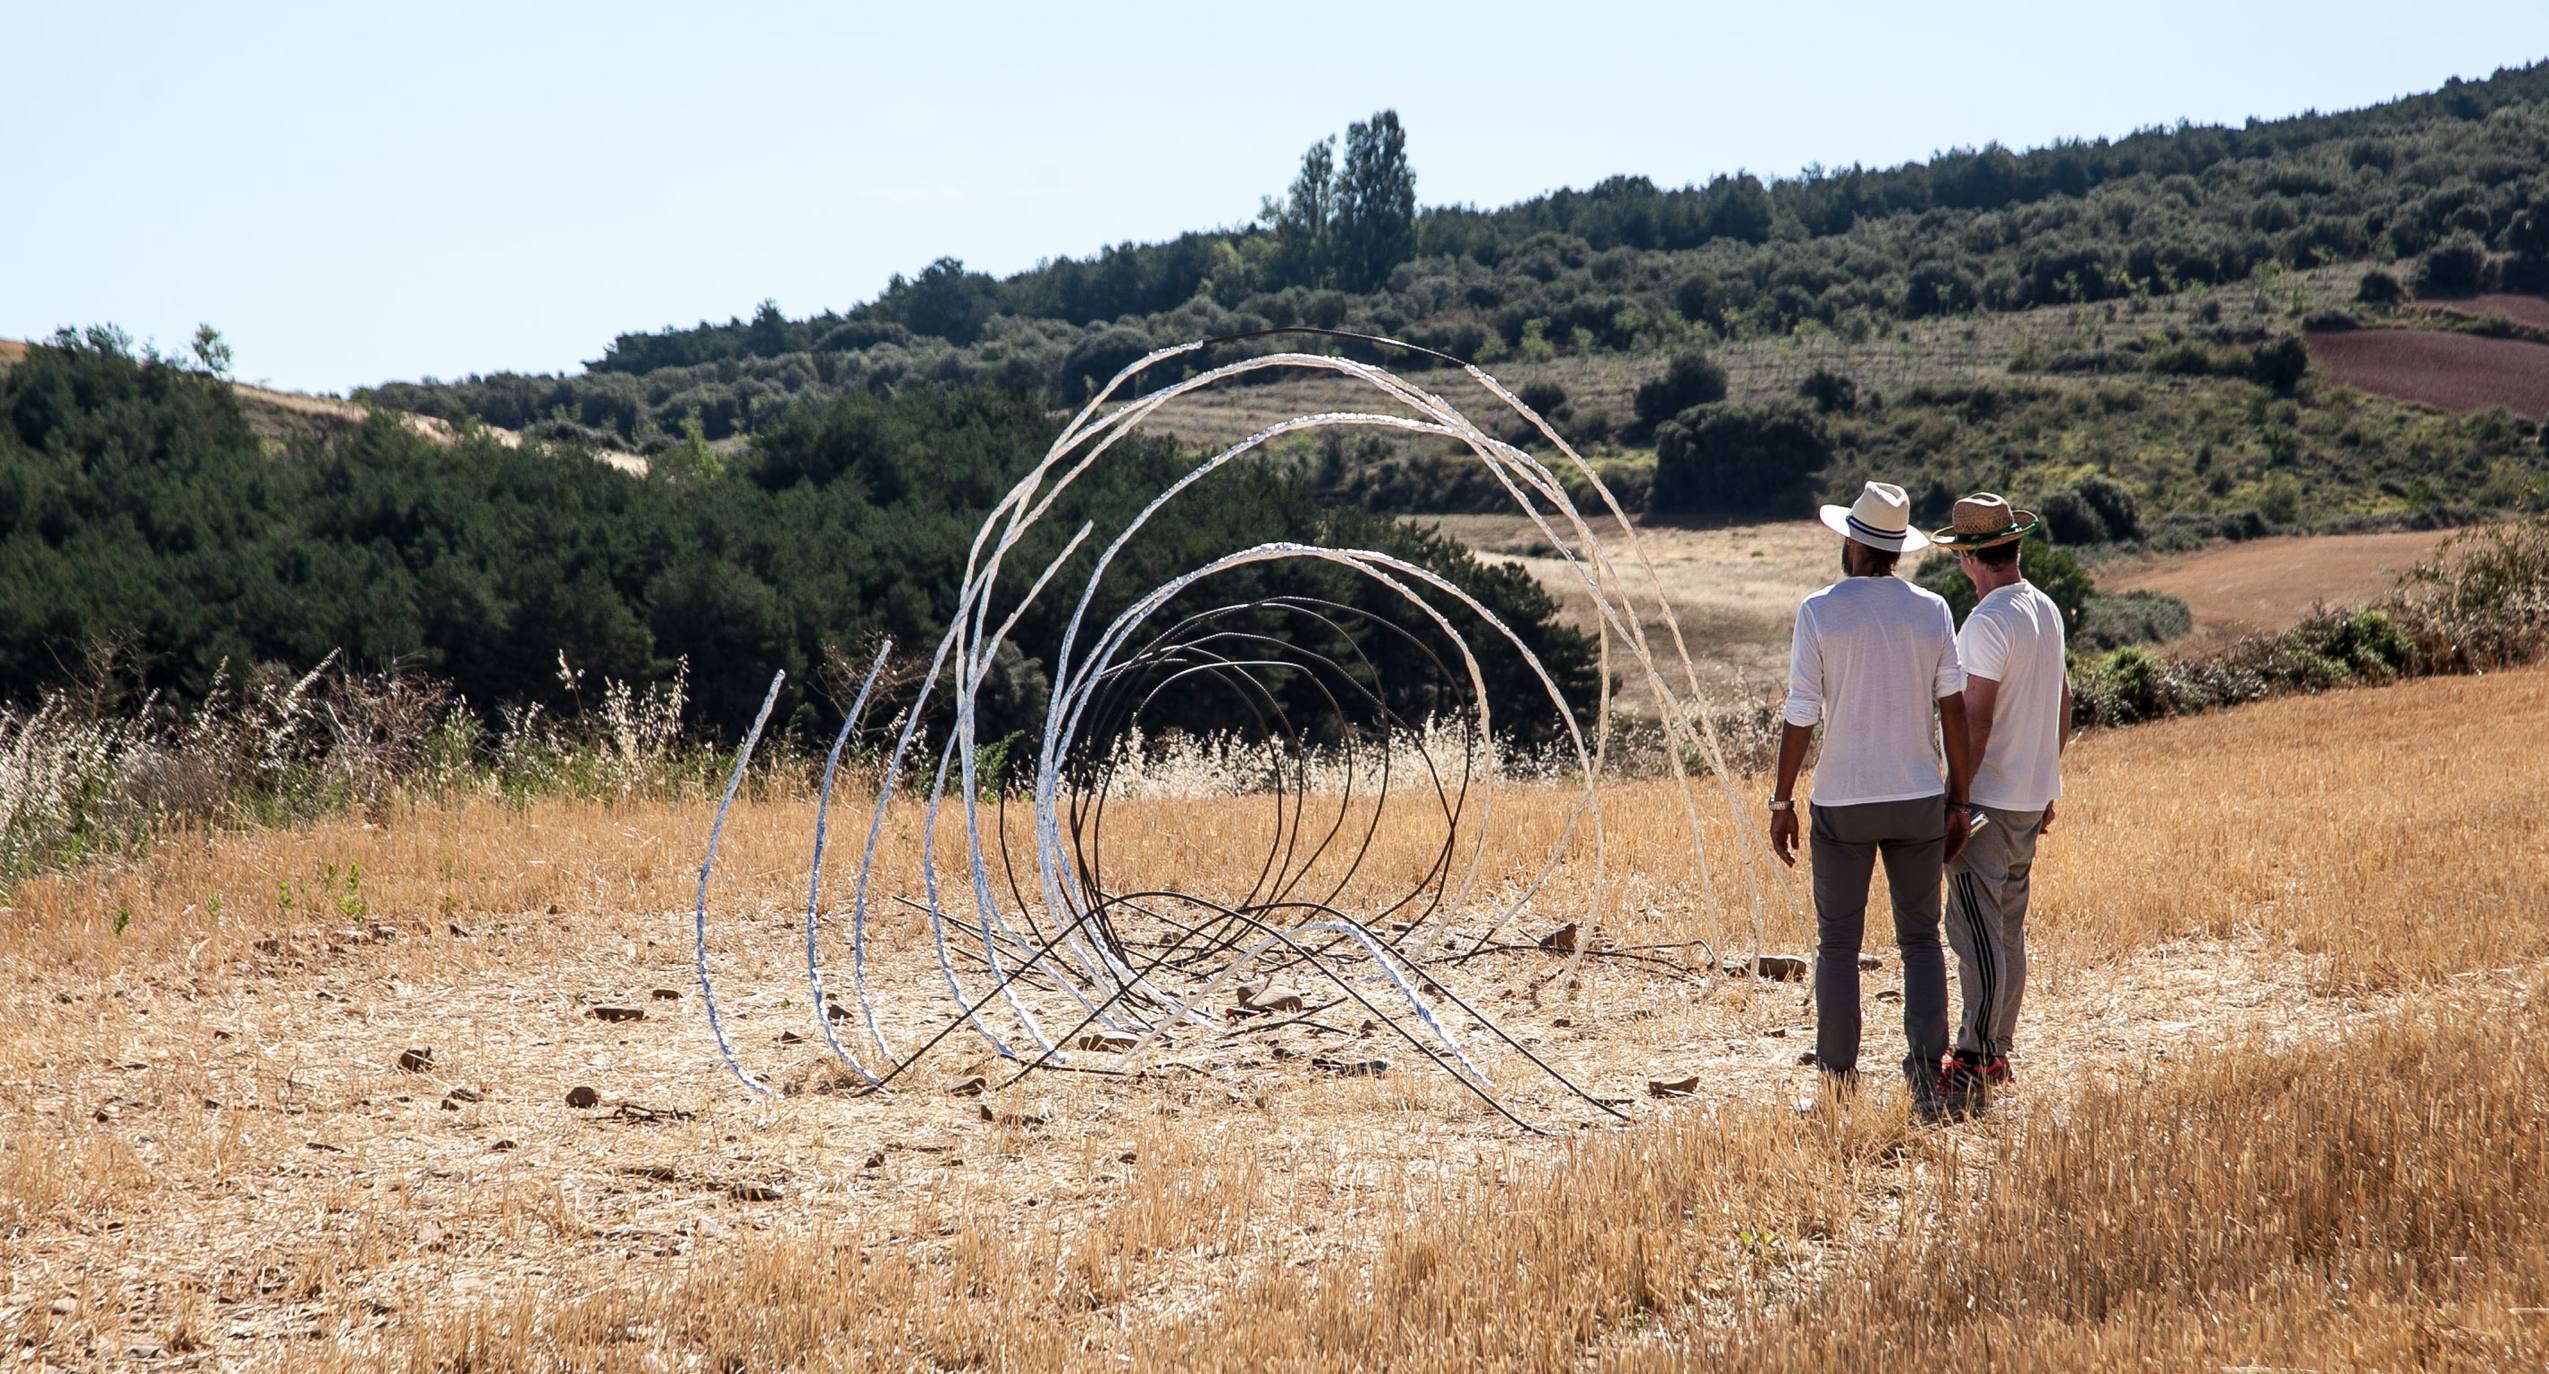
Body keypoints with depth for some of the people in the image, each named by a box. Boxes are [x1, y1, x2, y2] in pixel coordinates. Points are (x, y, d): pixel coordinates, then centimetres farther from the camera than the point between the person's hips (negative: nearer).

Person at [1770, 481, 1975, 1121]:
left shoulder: (1820, 611, -7)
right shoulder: (1931, 610, 1)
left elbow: (1801, 715, -8)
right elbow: (1954, 708, 0)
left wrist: (1781, 803, 1)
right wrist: (1958, 800, 8)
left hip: (1843, 803, -2)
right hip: (1919, 801, 2)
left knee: (1838, 944, 6)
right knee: (1921, 940, 10)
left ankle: (1839, 1082, 8)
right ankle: (1926, 1063, -3)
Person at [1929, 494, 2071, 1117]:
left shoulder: (1987, 623, -18)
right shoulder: (2048, 611, 10)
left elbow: (1975, 722, -21)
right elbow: (2062, 703, 18)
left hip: (1985, 801, -9)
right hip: (2030, 797, 9)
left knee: (1976, 932, -9)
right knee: (2008, 929, 15)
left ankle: (1972, 1067, -11)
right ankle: (1997, 1054, 22)